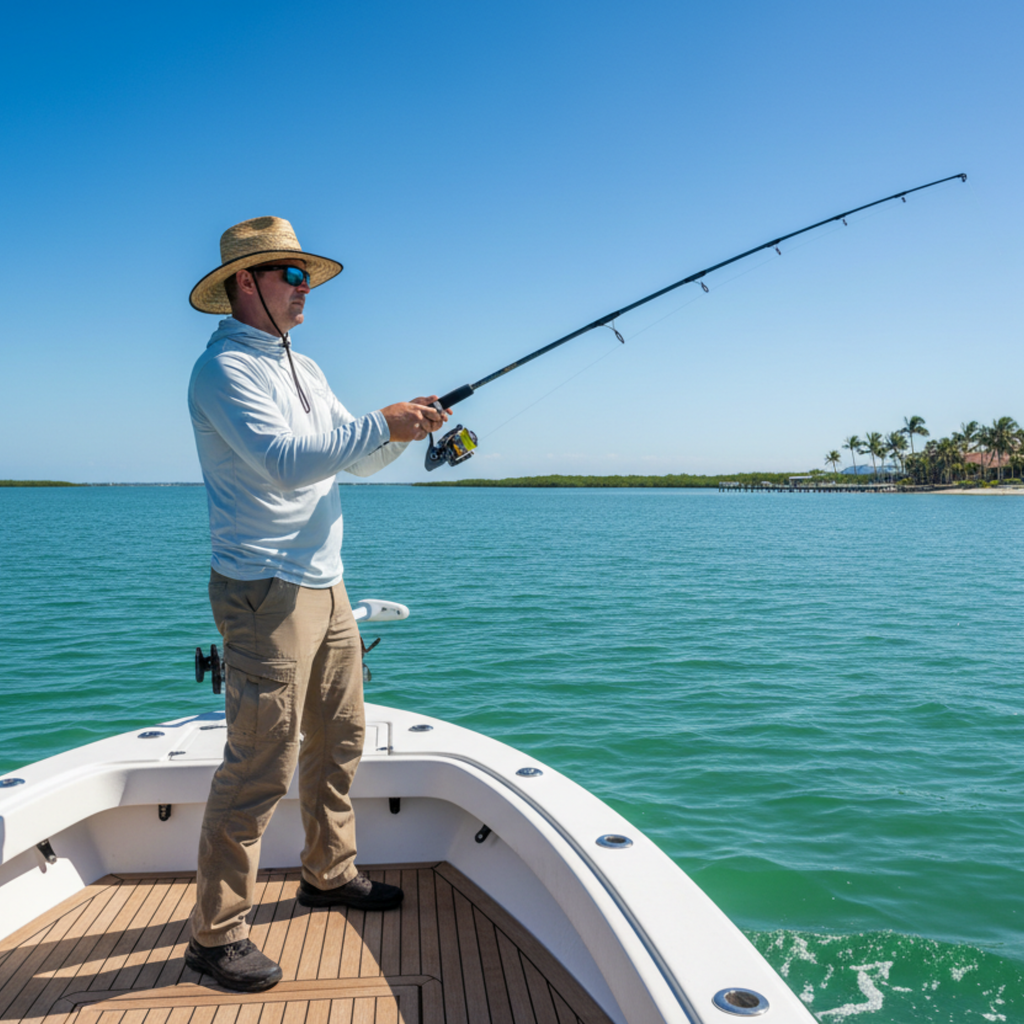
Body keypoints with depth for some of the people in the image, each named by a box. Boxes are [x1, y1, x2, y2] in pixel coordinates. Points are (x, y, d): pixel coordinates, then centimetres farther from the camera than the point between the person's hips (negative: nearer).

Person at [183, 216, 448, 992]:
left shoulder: (305, 368, 17)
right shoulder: (225, 368, -12)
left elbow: (355, 459, 18)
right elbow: (286, 461, -26)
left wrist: (404, 433, -1)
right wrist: (383, 424, -22)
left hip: (325, 586, 9)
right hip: (266, 591, -9)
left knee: (337, 738, 17)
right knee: (261, 762, -6)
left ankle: (329, 874, 35)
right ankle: (216, 933, 8)